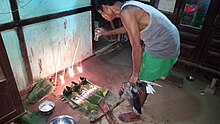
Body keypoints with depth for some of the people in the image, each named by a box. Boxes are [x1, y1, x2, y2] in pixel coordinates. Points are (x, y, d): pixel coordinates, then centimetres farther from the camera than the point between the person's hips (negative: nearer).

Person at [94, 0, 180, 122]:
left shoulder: (126, 13, -23)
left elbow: (137, 49, -23)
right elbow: (129, 28, 26)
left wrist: (134, 75, -12)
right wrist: (109, 32, 32)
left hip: (163, 47, -9)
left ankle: (136, 113, 30)